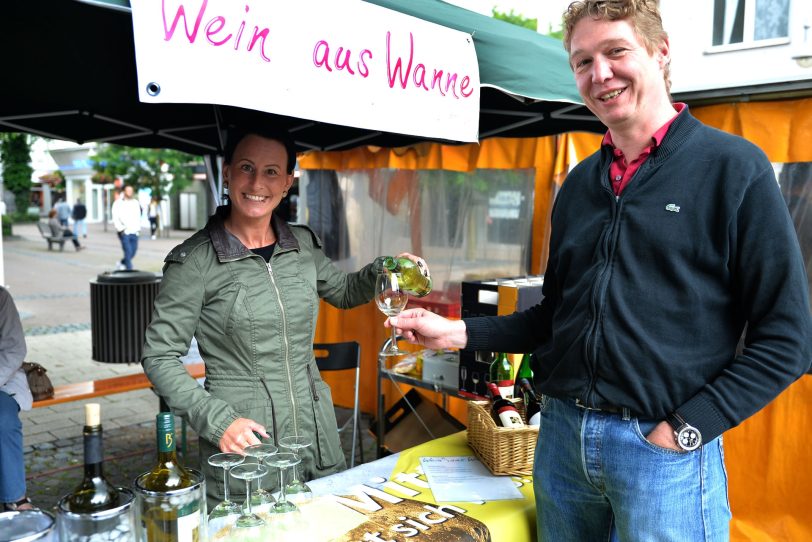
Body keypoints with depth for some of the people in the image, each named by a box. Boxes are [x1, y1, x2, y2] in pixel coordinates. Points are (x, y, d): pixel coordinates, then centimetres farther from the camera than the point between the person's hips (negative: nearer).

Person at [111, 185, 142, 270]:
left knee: (133, 251, 8)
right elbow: (115, 218, -6)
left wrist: (138, 228, 6)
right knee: (128, 252, -11)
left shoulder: (136, 203, 13)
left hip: (134, 232, 5)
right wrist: (120, 229, -13)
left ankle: (122, 263, 33)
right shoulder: (118, 203, -2)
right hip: (124, 232, -5)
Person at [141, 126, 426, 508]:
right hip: (243, 447, -4)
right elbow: (159, 358, -7)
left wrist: (383, 270, 1)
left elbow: (344, 291, 20)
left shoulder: (304, 244, 3)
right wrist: (217, 421, -17)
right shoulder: (195, 260, -11)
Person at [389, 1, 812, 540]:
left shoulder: (734, 167, -8)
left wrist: (685, 430, -14)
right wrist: (460, 332, 1)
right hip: (562, 435, 6)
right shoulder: (579, 183, 8)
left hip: (662, 450, -5)